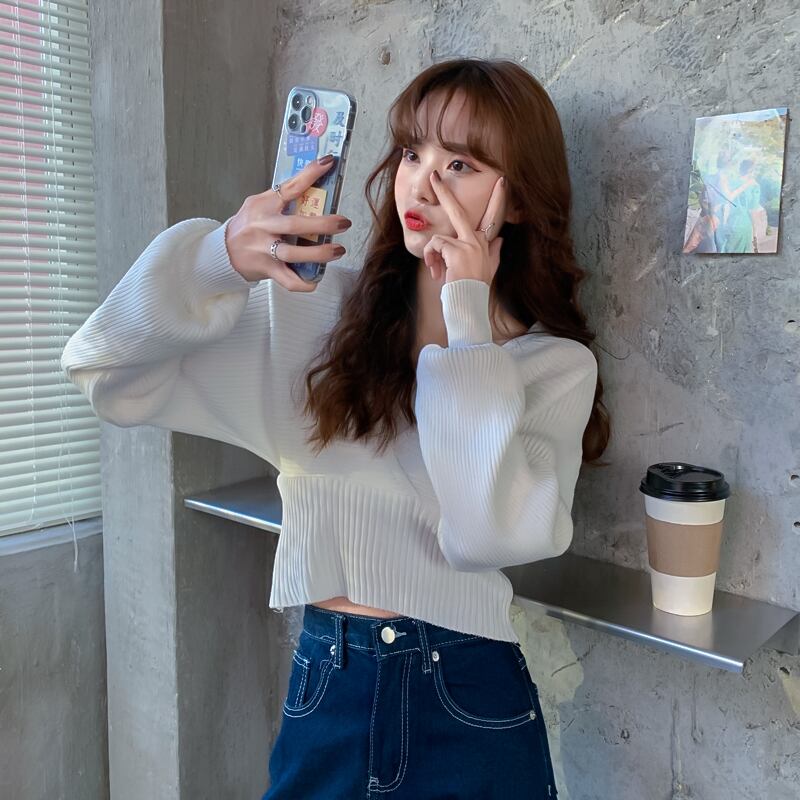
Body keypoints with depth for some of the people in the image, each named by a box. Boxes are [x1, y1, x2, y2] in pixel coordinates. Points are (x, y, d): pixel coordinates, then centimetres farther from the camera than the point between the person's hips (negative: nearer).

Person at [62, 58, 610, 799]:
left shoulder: (555, 364, -7)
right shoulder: (315, 308, -5)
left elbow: (489, 534, -22)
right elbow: (105, 371, -8)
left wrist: (467, 318, -19)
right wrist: (219, 258, -24)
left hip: (469, 703, -1)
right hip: (325, 690, 2)